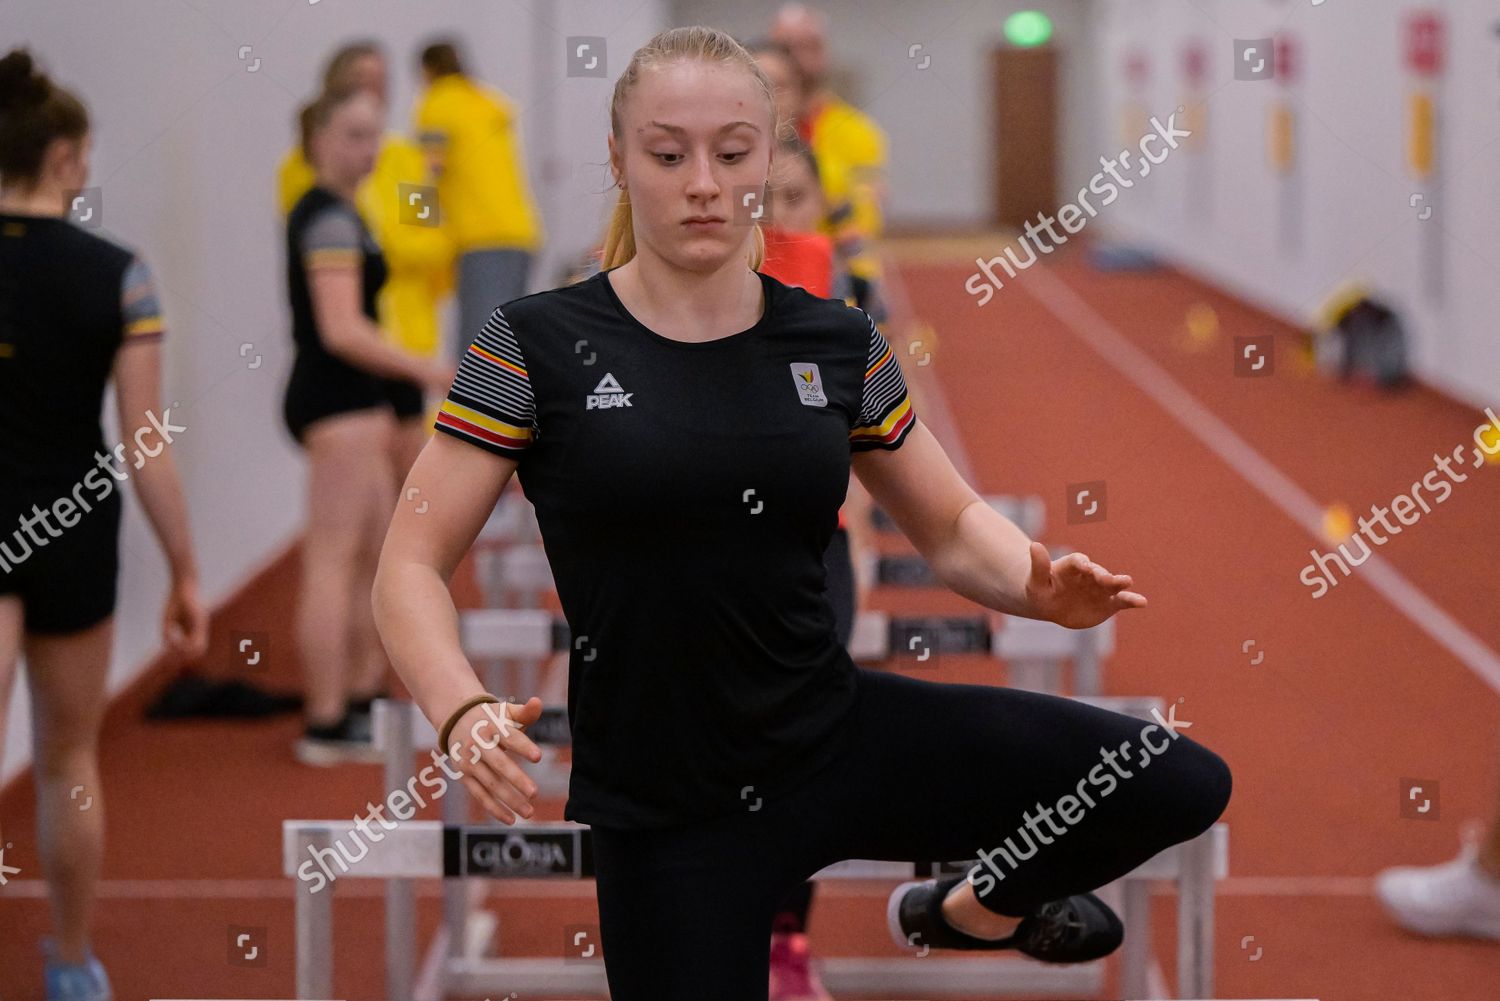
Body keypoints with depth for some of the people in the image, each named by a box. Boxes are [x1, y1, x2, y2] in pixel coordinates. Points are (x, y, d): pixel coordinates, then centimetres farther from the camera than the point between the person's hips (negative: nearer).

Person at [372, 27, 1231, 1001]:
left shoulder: (838, 343, 4)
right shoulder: (540, 345, -6)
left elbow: (952, 524, 13)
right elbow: (413, 566, -7)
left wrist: (1042, 583, -10)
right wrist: (466, 713, -26)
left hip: (843, 736, 3)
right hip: (663, 808, -3)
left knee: (1181, 784, -10)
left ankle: (979, 909, 19)